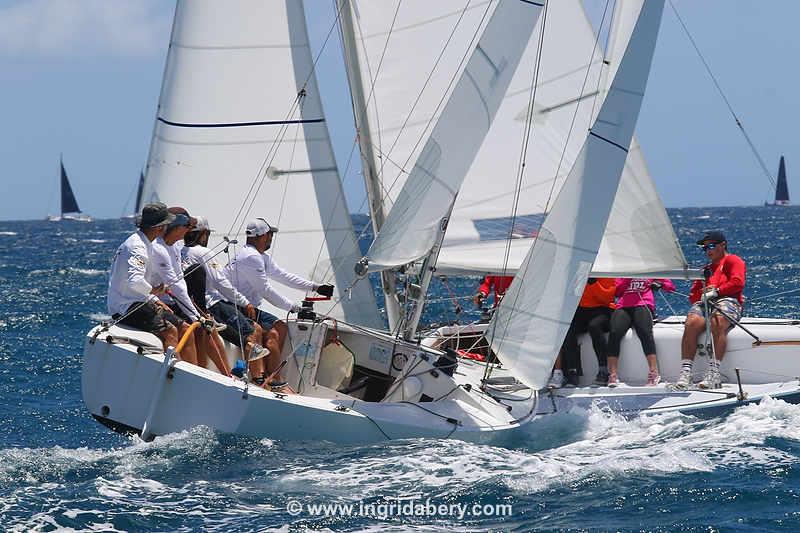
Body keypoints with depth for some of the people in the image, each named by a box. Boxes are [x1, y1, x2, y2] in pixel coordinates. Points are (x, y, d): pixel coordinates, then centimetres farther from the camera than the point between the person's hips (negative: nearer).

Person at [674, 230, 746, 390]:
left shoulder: (733, 260, 17)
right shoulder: (706, 269, 37)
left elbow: (737, 282, -1)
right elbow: (693, 294, 27)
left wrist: (716, 291, -9)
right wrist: (702, 295, 4)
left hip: (727, 301, -5)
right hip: (704, 303, 5)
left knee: (717, 322, -39)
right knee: (692, 322, -30)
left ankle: (714, 374, -45)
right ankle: (685, 372, -39)